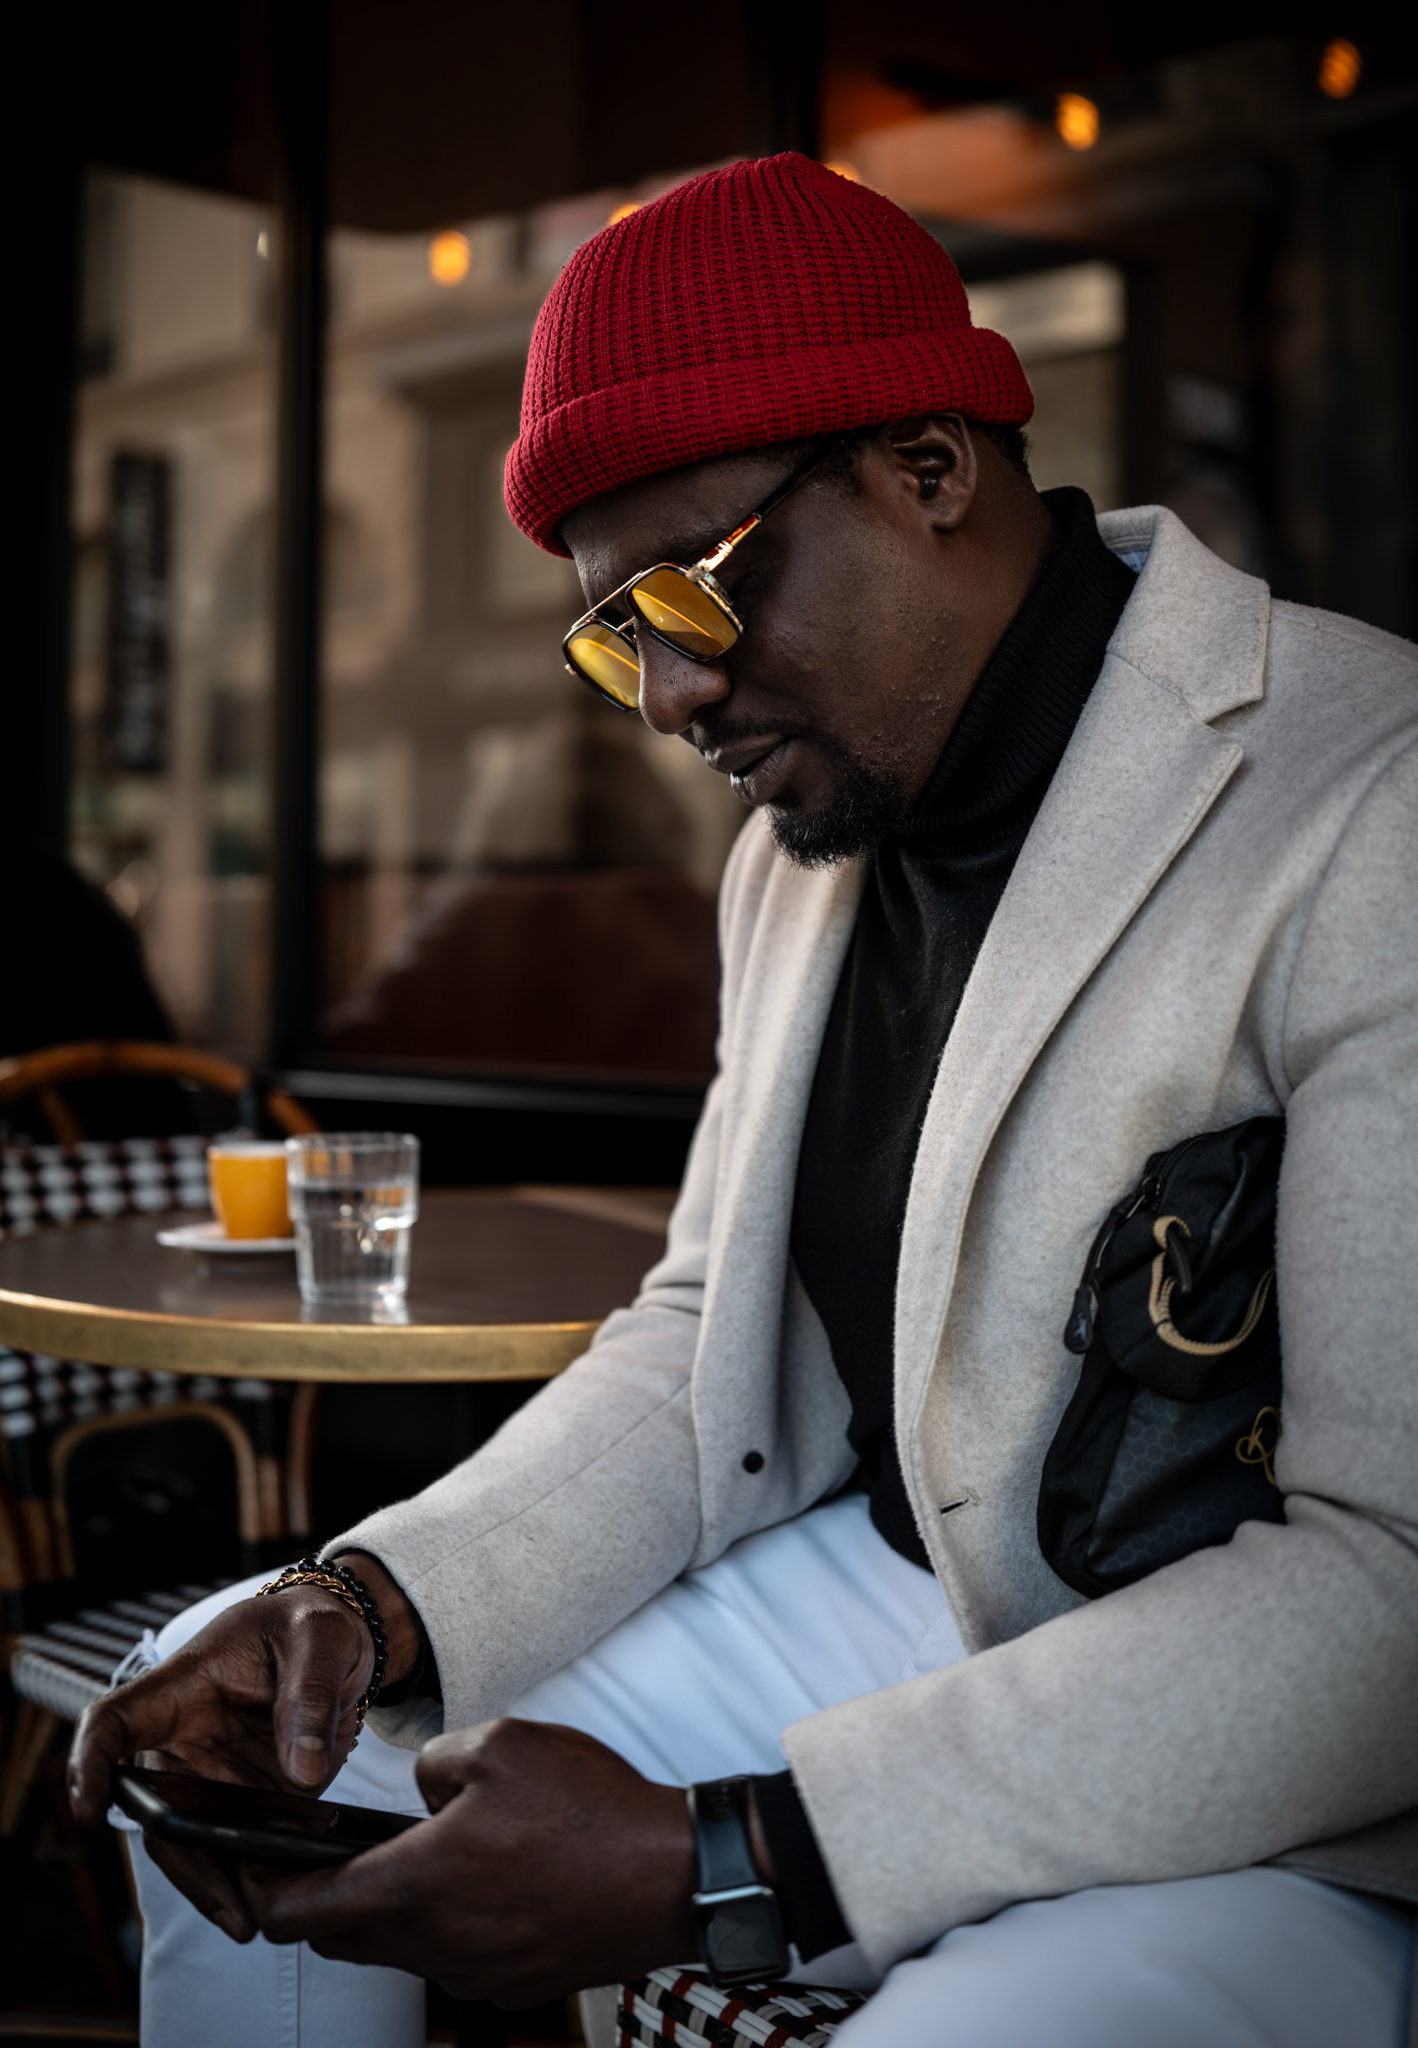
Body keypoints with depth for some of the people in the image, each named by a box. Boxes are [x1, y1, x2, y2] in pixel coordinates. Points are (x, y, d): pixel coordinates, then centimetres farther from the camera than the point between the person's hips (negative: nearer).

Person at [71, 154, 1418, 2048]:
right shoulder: (802, 845, 7)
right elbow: (705, 1343, 10)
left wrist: (721, 1861, -28)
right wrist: (376, 1604, -9)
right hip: (884, 1589, 7)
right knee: (233, 1712, 6)